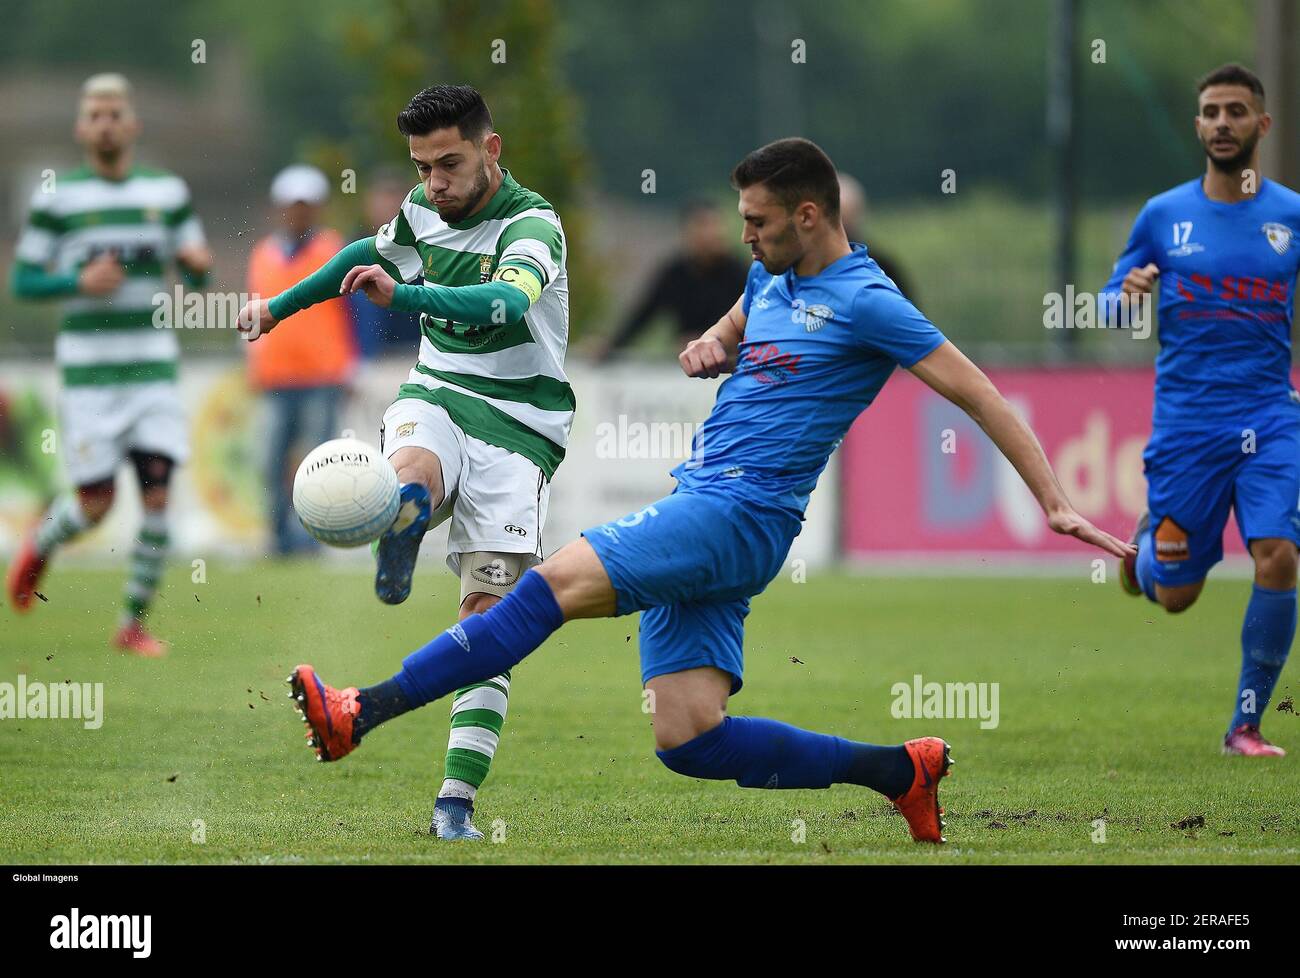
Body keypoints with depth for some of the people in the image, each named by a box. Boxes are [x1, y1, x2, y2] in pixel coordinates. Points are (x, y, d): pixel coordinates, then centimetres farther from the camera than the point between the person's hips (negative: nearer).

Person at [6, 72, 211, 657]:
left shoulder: (168, 192, 8)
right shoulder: (56, 197, -1)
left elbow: (195, 273, 15)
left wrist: (200, 263, -9)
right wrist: (80, 283, -16)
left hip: (154, 368, 3)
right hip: (87, 371, -2)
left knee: (158, 496, -8)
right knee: (95, 505, -3)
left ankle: (133, 623, 5)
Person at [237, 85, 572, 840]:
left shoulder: (532, 225, -15)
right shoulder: (424, 210, 6)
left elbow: (506, 303, -37)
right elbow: (375, 252, 30)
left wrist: (402, 295, -52)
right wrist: (282, 305, 37)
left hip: (518, 428, -5)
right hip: (437, 396, 5)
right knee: (410, 480, -40)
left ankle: (458, 800, -12)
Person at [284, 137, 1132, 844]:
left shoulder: (866, 303, -6)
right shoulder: (771, 279, 19)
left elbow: (978, 395, -6)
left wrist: (1054, 501, -12)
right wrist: (706, 350, 12)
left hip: (741, 515, -9)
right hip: (697, 513, 9)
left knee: (560, 579, -22)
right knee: (690, 741, 0)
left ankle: (364, 713, -26)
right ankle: (896, 770, 7)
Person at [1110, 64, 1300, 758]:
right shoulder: (1163, 215, 3)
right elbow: (1110, 305, 10)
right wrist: (1126, 294, -13)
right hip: (1185, 420, 0)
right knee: (1174, 596, 3)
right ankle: (1149, 539, 42)